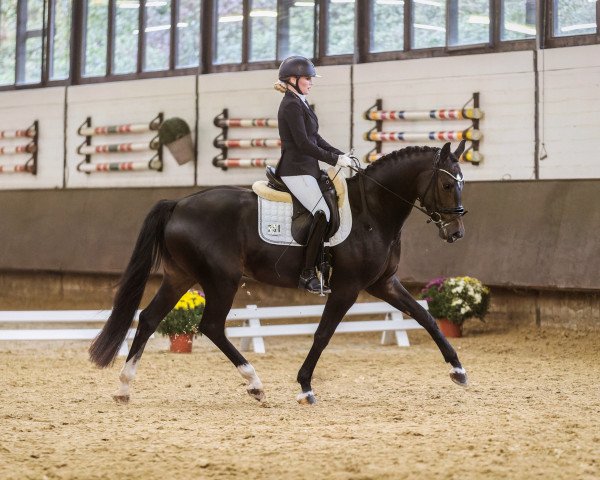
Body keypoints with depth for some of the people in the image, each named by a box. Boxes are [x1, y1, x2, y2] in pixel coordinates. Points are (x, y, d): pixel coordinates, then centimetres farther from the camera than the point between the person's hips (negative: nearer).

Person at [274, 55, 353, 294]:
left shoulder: (300, 103, 17)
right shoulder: (291, 106, -14)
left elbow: (315, 138, 20)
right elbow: (304, 144, -20)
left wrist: (340, 155, 8)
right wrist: (335, 160, -16)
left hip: (307, 169, 11)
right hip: (296, 171, -11)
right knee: (323, 213, -22)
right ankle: (307, 274, -20)